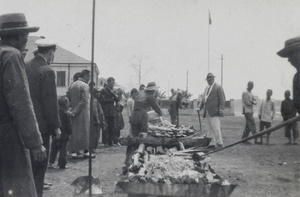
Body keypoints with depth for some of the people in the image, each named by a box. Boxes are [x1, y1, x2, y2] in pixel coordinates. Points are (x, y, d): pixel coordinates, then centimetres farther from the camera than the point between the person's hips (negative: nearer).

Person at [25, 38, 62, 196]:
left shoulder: (24, 67, 6)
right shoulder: (47, 71, -14)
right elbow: (51, 102, -15)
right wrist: (56, 126, -8)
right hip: (41, 125, -7)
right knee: (39, 166, 3)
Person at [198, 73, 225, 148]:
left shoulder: (218, 87, -3)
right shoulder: (207, 88, 20)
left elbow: (222, 99, -9)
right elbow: (204, 99, 24)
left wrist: (221, 109, -17)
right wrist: (200, 107, 14)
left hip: (214, 111, -8)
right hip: (207, 112, 8)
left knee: (215, 127, -10)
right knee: (210, 128, 8)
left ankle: (219, 143, -3)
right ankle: (211, 143, 11)